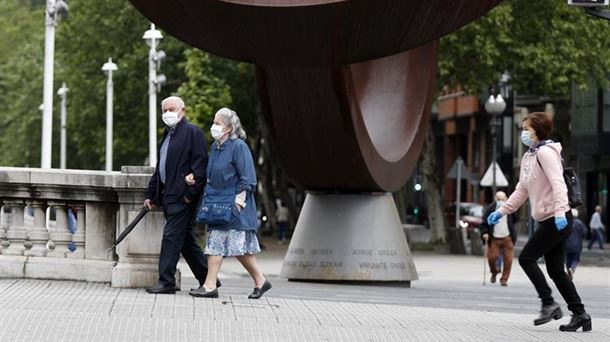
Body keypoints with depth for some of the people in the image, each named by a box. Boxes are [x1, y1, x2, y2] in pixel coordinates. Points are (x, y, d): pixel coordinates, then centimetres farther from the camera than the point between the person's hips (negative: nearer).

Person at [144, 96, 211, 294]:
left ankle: (166, 281, -8)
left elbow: (200, 165, -14)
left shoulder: (192, 133, -7)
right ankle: (207, 278, 19)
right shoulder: (168, 134, 20)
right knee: (185, 239, 11)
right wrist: (151, 194, 21)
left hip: (182, 196, -9)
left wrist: (191, 193, -19)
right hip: (168, 195, 9)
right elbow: (159, 168, 24)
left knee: (171, 236, -10)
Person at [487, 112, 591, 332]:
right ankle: (579, 314, 9)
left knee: (526, 258, -8)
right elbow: (522, 190, 22)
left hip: (558, 220, -10)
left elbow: (558, 183, -22)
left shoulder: (545, 152, -12)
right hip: (548, 221, 10)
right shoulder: (528, 157, 18)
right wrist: (501, 212, 16)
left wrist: (560, 211, -33)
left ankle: (549, 304, -5)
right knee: (556, 270, 8)